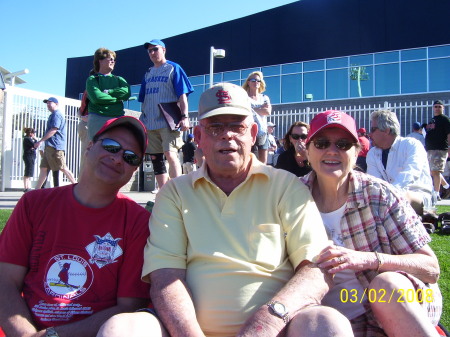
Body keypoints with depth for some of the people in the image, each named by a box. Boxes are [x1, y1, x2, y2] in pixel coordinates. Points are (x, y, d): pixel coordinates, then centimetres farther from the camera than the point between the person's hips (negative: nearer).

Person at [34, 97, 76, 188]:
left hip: (55, 146, -10)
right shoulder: (53, 115, 24)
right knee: (44, 167, 8)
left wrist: (40, 141, -17)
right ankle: (37, 190, 9)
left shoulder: (56, 114, -8)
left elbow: (53, 130, -18)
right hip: (50, 146, 10)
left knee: (62, 168, -10)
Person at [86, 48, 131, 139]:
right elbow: (96, 97, -11)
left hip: (118, 119, 3)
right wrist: (118, 98, -3)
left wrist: (107, 92, -7)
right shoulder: (92, 79, 8)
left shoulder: (119, 79, 20)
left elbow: (127, 92, -1)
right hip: (98, 119, -3)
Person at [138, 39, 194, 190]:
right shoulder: (148, 73, 21)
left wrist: (184, 117, -15)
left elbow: (182, 95, -4)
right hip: (150, 123, 7)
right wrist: (142, 120, 19)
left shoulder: (174, 68, 4)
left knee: (170, 154, -20)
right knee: (156, 159, 6)